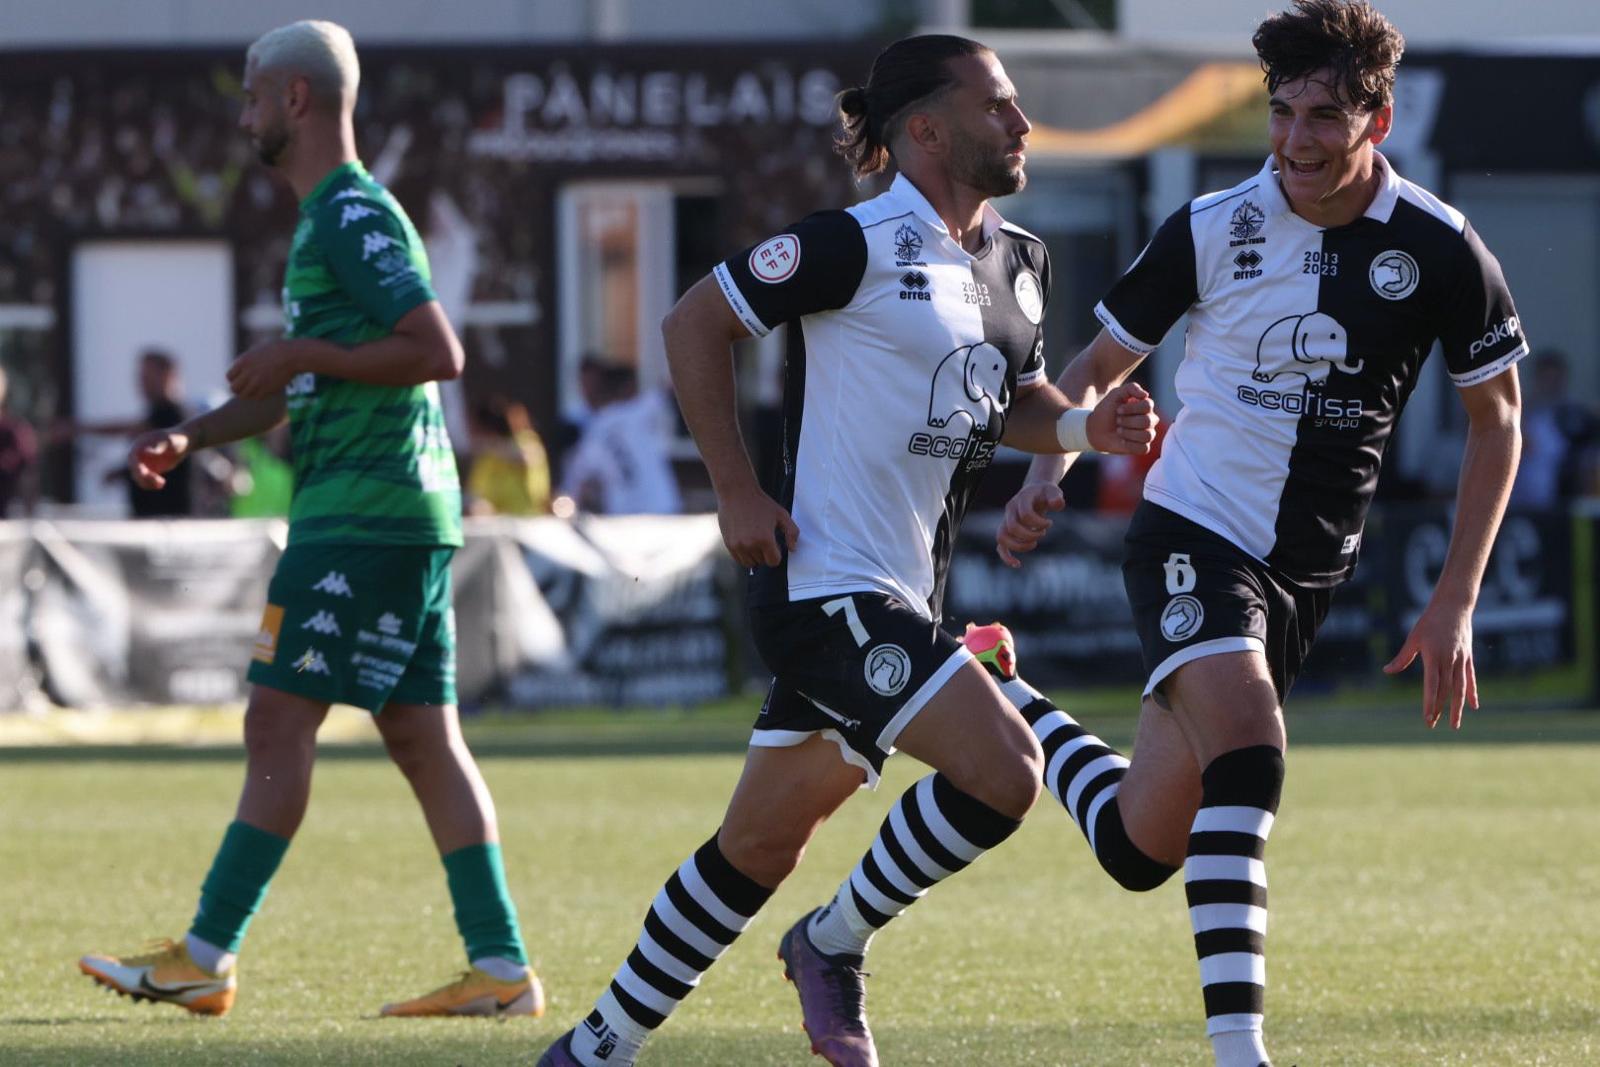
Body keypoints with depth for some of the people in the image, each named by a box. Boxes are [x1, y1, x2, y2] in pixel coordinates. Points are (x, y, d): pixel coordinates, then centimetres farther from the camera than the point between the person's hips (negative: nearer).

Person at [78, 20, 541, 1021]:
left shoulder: (354, 217, -11)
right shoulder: (330, 219, 21)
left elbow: (438, 352, -20)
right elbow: (306, 385, 29)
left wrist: (306, 355, -14)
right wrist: (190, 437, 18)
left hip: (364, 515, -10)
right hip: (404, 514, 10)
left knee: (280, 719, -8)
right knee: (422, 734, 6)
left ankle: (207, 957, -6)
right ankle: (502, 968, 2)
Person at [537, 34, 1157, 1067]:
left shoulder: (1022, 262, 11)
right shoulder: (861, 244, -13)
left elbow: (1014, 404, 25)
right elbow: (695, 323, -6)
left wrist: (1085, 426, 3)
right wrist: (737, 490, -10)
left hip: (901, 603, 9)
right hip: (829, 584, -9)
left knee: (759, 847, 14)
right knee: (1003, 768, -20)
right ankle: (834, 944, 0)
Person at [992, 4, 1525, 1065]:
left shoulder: (1440, 251, -8)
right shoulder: (1213, 230, -10)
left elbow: (1496, 416, 4)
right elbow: (1097, 368, 4)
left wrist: (1456, 601, -2)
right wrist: (1046, 474, -16)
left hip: (1309, 571, 3)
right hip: (1193, 537, -3)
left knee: (1143, 847, 8)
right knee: (1247, 744, -31)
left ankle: (1016, 711, 39)